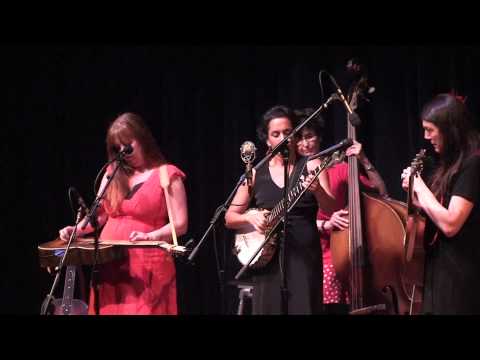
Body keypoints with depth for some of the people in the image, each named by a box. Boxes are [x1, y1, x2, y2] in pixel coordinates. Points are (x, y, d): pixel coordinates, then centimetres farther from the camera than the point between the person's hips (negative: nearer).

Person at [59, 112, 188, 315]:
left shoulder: (167, 175, -2)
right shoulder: (113, 173, 13)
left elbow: (180, 224, -8)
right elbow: (98, 214, 17)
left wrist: (150, 237, -23)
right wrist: (76, 230, 0)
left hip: (146, 264, -5)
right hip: (109, 263, 5)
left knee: (142, 310, -6)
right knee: (109, 311, 6)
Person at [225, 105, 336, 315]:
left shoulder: (311, 166, 3)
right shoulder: (255, 173, 7)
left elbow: (331, 209, -8)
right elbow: (230, 218, 11)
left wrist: (317, 190, -28)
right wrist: (251, 217, -10)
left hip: (304, 254, -2)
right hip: (266, 256, 2)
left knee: (303, 307, -6)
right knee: (268, 308, 0)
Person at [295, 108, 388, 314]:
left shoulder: (339, 170, 5)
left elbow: (381, 192, 2)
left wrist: (364, 162, -7)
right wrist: (325, 225, -14)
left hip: (332, 255, 0)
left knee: (330, 307, -17)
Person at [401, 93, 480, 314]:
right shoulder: (451, 163, 13)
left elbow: (450, 224, -24)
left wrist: (421, 187, -13)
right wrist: (417, 198, 2)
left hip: (458, 275, -9)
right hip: (440, 268, 9)